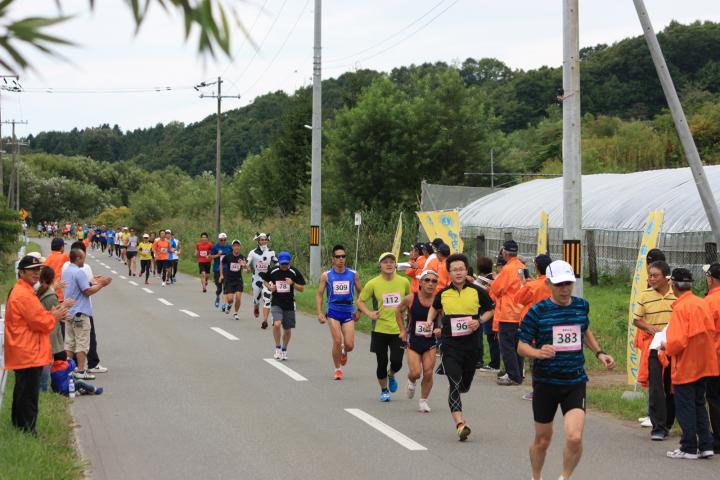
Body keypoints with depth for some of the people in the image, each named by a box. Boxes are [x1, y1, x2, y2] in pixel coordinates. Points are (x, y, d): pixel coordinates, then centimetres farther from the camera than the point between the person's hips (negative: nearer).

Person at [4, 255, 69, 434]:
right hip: (29, 354, -11)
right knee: (29, 396, -6)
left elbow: (35, 316, 22)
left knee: (22, 393, 20)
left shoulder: (22, 291, 15)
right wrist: (54, 317, -2)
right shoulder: (23, 295, -20)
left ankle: (19, 426, 30)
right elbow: (40, 322, -20)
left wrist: (50, 314, 6)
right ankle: (28, 432, -2)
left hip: (23, 354, 11)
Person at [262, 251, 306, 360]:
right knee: (277, 324, -23)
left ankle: (284, 350, 32)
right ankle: (278, 347, -4)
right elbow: (265, 280, 17)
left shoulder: (294, 272, -4)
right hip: (276, 304, -1)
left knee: (287, 330, 9)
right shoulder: (273, 272, -2)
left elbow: (302, 288, -1)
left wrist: (292, 284, -19)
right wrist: (269, 287, -3)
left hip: (289, 305, 1)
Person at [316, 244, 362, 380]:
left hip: (348, 313, 1)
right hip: (333, 312, -1)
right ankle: (337, 369, 5)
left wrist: (359, 310, 9)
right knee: (337, 341, -14)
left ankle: (344, 352, 33)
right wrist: (319, 313, -6)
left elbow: (360, 293, 14)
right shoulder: (326, 276, 0)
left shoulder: (353, 274, 3)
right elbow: (319, 295, 4)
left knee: (350, 345, -5)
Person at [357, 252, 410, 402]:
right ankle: (384, 390, 28)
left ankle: (391, 376, 30)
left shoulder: (404, 282, 1)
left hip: (399, 329, 1)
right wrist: (369, 313, -12)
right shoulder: (373, 284, -5)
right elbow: (360, 301, 5)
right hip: (380, 329, -1)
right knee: (382, 363, 5)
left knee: (397, 362, -6)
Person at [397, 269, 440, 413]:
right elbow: (398, 311, 10)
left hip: (430, 342, 1)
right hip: (413, 341, -1)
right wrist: (403, 330, 8)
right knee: (415, 373, -10)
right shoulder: (411, 299, -9)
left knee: (428, 373, -3)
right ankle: (412, 382, 28)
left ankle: (423, 401, 18)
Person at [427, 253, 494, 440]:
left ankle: (454, 398, 50)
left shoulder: (477, 292, -2)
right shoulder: (442, 294, 2)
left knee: (465, 385, 14)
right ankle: (460, 423, -18)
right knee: (454, 384, -15)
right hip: (449, 345, -1)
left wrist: (479, 321, -6)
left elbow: (490, 310, 12)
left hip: (471, 345, 1)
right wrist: (429, 324, 10)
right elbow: (434, 308, 24)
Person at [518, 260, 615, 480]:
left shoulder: (582, 306, 3)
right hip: (545, 383, -2)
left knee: (574, 438, -16)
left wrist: (599, 353, 14)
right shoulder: (537, 311, -9)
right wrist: (538, 352, -26)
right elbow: (522, 346, -6)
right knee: (542, 440, 11)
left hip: (575, 382, 2)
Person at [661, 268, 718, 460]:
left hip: (685, 367, -7)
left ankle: (689, 449, 8)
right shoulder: (703, 304, 3)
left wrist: (666, 347, -4)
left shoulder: (681, 308, -19)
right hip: (704, 364, 7)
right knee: (699, 404, 16)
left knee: (685, 408, 3)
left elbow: (677, 342, -24)